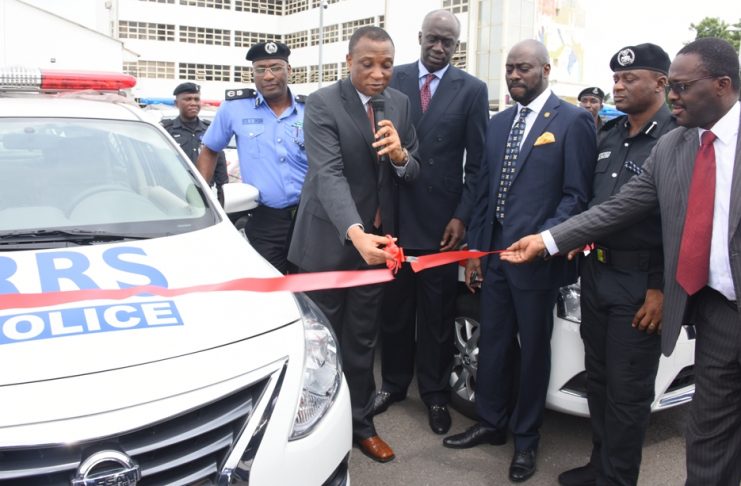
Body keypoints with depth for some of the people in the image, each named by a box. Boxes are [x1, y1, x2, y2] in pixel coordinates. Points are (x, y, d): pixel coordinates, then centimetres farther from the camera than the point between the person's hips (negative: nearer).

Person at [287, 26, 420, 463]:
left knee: (363, 340, 15)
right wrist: (355, 233, -41)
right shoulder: (322, 104, -13)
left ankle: (360, 423, 30)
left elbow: (414, 174, 6)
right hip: (330, 241, -4)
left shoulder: (401, 103, 3)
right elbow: (329, 174, -26)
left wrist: (401, 155, -18)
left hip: (376, 238, 4)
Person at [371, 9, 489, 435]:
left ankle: (435, 393, 26)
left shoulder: (472, 90, 0)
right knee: (393, 307, 13)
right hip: (394, 215, 2)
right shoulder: (394, 80, 4)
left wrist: (462, 216, -7)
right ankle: (394, 382, 31)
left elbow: (478, 161, -1)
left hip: (441, 220, -1)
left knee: (438, 313, 9)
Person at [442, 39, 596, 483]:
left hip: (537, 258, -5)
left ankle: (526, 438, 26)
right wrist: (475, 248, 10)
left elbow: (577, 195, -10)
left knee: (533, 349, 9)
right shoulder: (498, 124, 13)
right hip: (495, 252, 6)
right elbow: (485, 191, 13)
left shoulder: (573, 121, -7)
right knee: (493, 342, 15)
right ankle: (491, 423, 33)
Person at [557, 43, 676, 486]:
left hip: (639, 284, -7)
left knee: (627, 390, 4)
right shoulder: (609, 135, 10)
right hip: (596, 272, 8)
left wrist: (662, 289, -16)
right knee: (598, 378, 18)